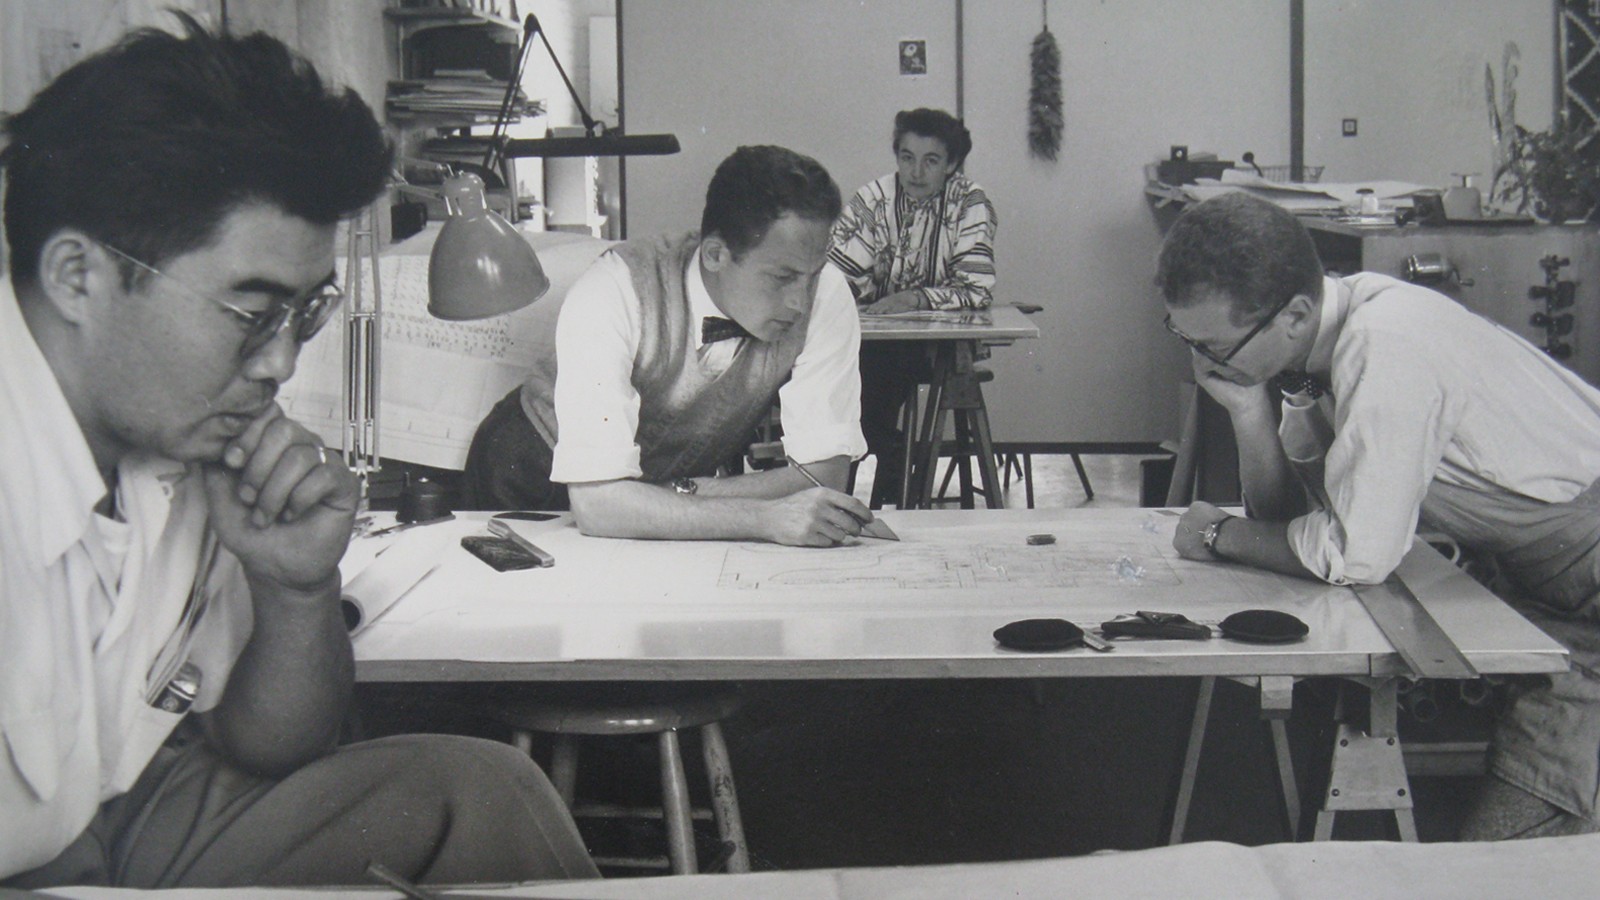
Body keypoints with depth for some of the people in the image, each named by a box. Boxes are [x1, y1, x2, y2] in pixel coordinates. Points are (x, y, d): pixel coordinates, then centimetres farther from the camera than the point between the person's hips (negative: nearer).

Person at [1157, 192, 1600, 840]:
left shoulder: (1384, 347, -31)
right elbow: (1288, 512, 3)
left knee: (1513, 839, -10)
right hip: (1534, 569, 8)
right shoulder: (1315, 337, -3)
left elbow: (1354, 555, -28)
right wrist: (1249, 408, -14)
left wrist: (1218, 535, -13)